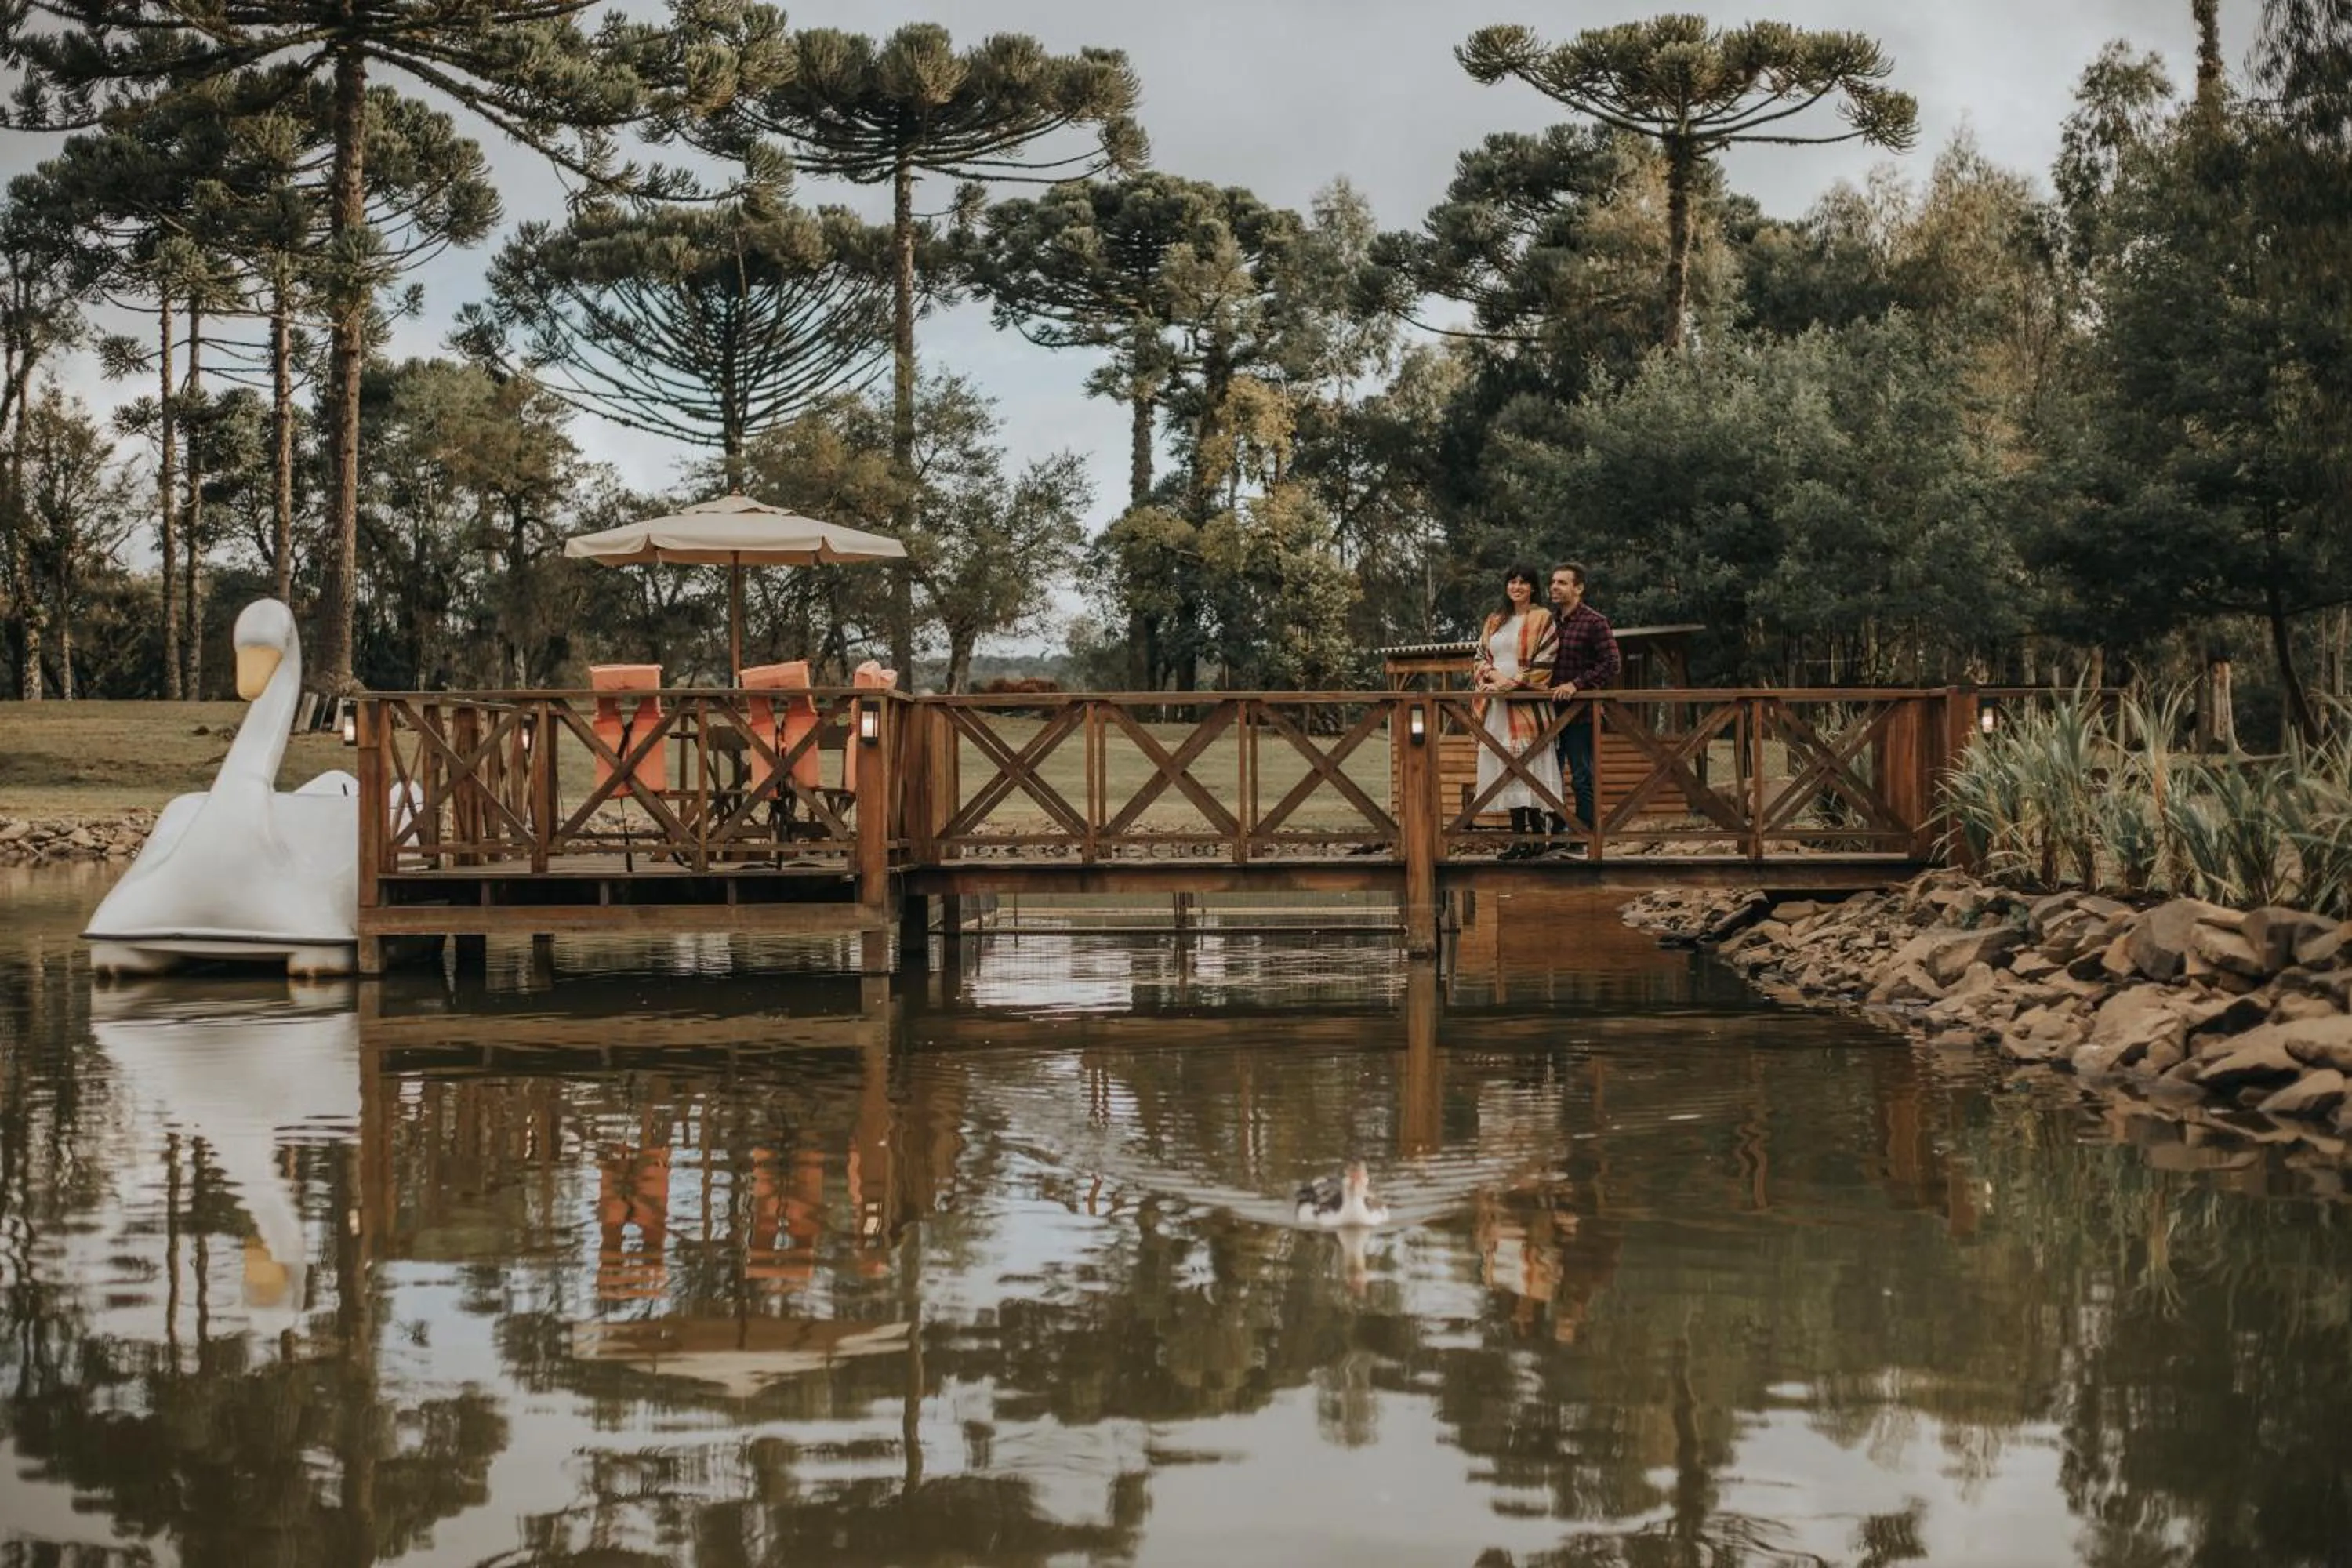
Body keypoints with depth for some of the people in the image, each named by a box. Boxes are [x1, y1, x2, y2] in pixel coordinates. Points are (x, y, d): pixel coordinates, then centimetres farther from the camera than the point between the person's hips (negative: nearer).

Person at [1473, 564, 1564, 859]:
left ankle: (1534, 838, -7)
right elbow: (1481, 657, 15)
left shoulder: (1542, 619, 1)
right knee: (1508, 770, 2)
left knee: (1528, 768, -9)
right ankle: (1520, 836, 4)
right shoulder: (1494, 622, 17)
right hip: (1497, 703, 5)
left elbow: (1544, 663, -6)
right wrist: (1493, 674, -6)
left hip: (1527, 702, -5)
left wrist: (1514, 682, -13)